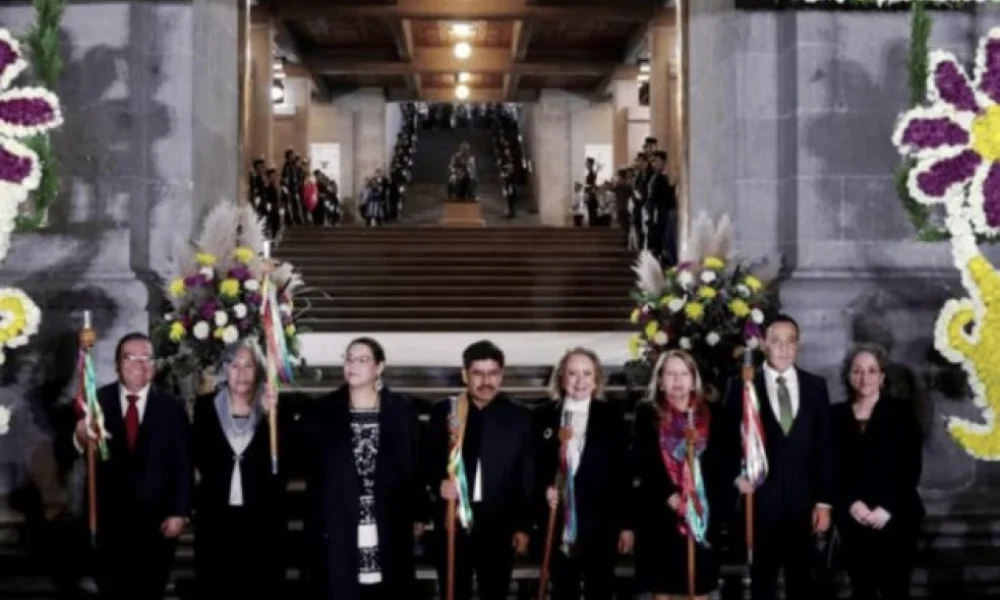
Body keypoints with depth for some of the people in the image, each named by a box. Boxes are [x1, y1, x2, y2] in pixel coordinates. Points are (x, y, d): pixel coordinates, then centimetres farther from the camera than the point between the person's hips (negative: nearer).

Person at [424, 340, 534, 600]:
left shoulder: (519, 418, 2)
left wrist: (523, 526, 2)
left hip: (499, 526, 0)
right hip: (453, 523, 0)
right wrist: (439, 484, -14)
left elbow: (528, 478, 4)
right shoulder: (443, 412, 2)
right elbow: (427, 462, 7)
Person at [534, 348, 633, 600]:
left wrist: (626, 523, -2)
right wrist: (545, 488, -12)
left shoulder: (612, 416, 0)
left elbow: (623, 473, 0)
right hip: (559, 524, 1)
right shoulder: (543, 416, 4)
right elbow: (533, 466, 8)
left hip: (601, 524, -1)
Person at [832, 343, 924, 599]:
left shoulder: (901, 411, 3)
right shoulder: (836, 415, 7)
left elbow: (912, 466, -2)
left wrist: (887, 508, -10)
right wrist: (851, 503, -9)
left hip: (896, 518, -1)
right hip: (853, 519, 2)